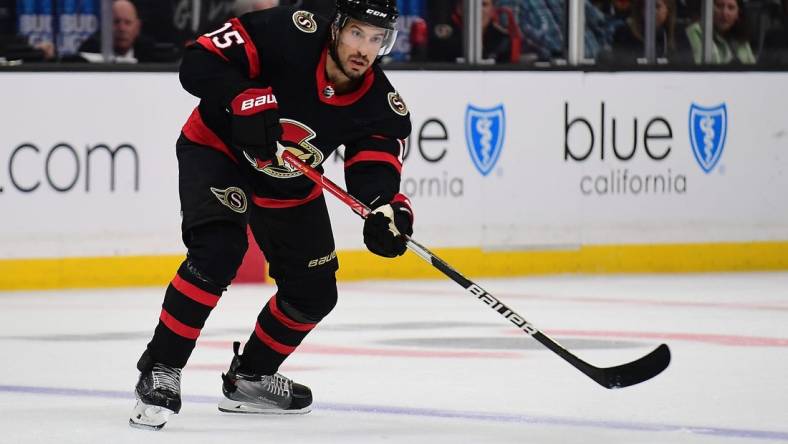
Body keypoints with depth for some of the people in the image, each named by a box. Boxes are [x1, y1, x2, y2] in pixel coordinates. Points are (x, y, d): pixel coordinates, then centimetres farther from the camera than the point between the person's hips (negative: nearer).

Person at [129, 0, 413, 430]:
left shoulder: (381, 104, -18)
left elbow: (376, 170, -23)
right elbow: (199, 62, -30)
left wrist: (388, 213, -45)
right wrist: (245, 100, -45)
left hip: (289, 187, 6)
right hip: (218, 149, -6)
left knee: (314, 293, 7)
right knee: (218, 252, -28)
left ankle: (250, 378, 31)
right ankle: (160, 370, -18)